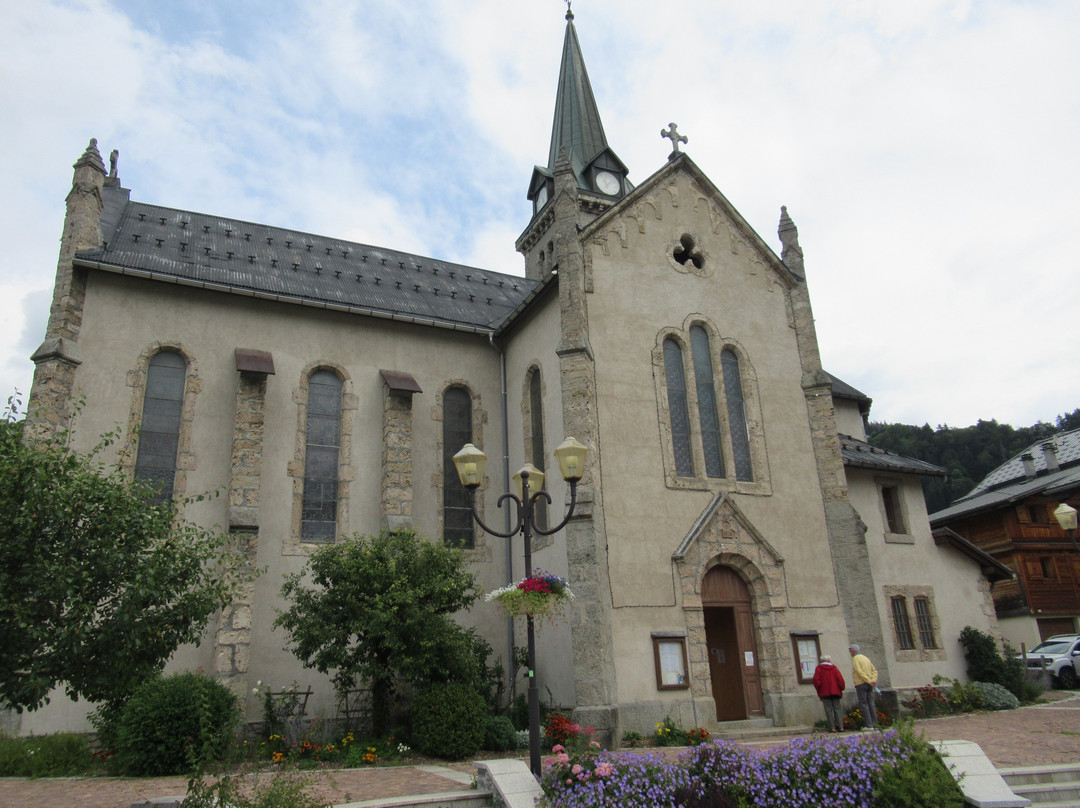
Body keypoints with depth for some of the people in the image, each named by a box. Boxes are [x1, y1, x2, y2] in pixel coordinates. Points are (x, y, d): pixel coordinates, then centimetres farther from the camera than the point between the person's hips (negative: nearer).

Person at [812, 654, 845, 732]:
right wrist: (841, 688, 8)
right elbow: (840, 679, -2)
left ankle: (832, 728, -6)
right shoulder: (834, 667, 7)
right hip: (835, 692, 2)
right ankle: (840, 726, -2)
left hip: (825, 693, -2)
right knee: (837, 708, 7)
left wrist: (818, 690, 1)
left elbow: (816, 680, -9)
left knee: (829, 710, -1)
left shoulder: (818, 668, 1)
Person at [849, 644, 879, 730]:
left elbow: (859, 672, -18)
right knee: (871, 704, 7)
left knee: (863, 705, -5)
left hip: (861, 684, -7)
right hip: (869, 685, 7)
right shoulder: (866, 658, 18)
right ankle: (874, 724, 6)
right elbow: (874, 671, 11)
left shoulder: (855, 658, -6)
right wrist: (874, 680, -3)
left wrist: (869, 681, -17)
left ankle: (869, 725, -8)